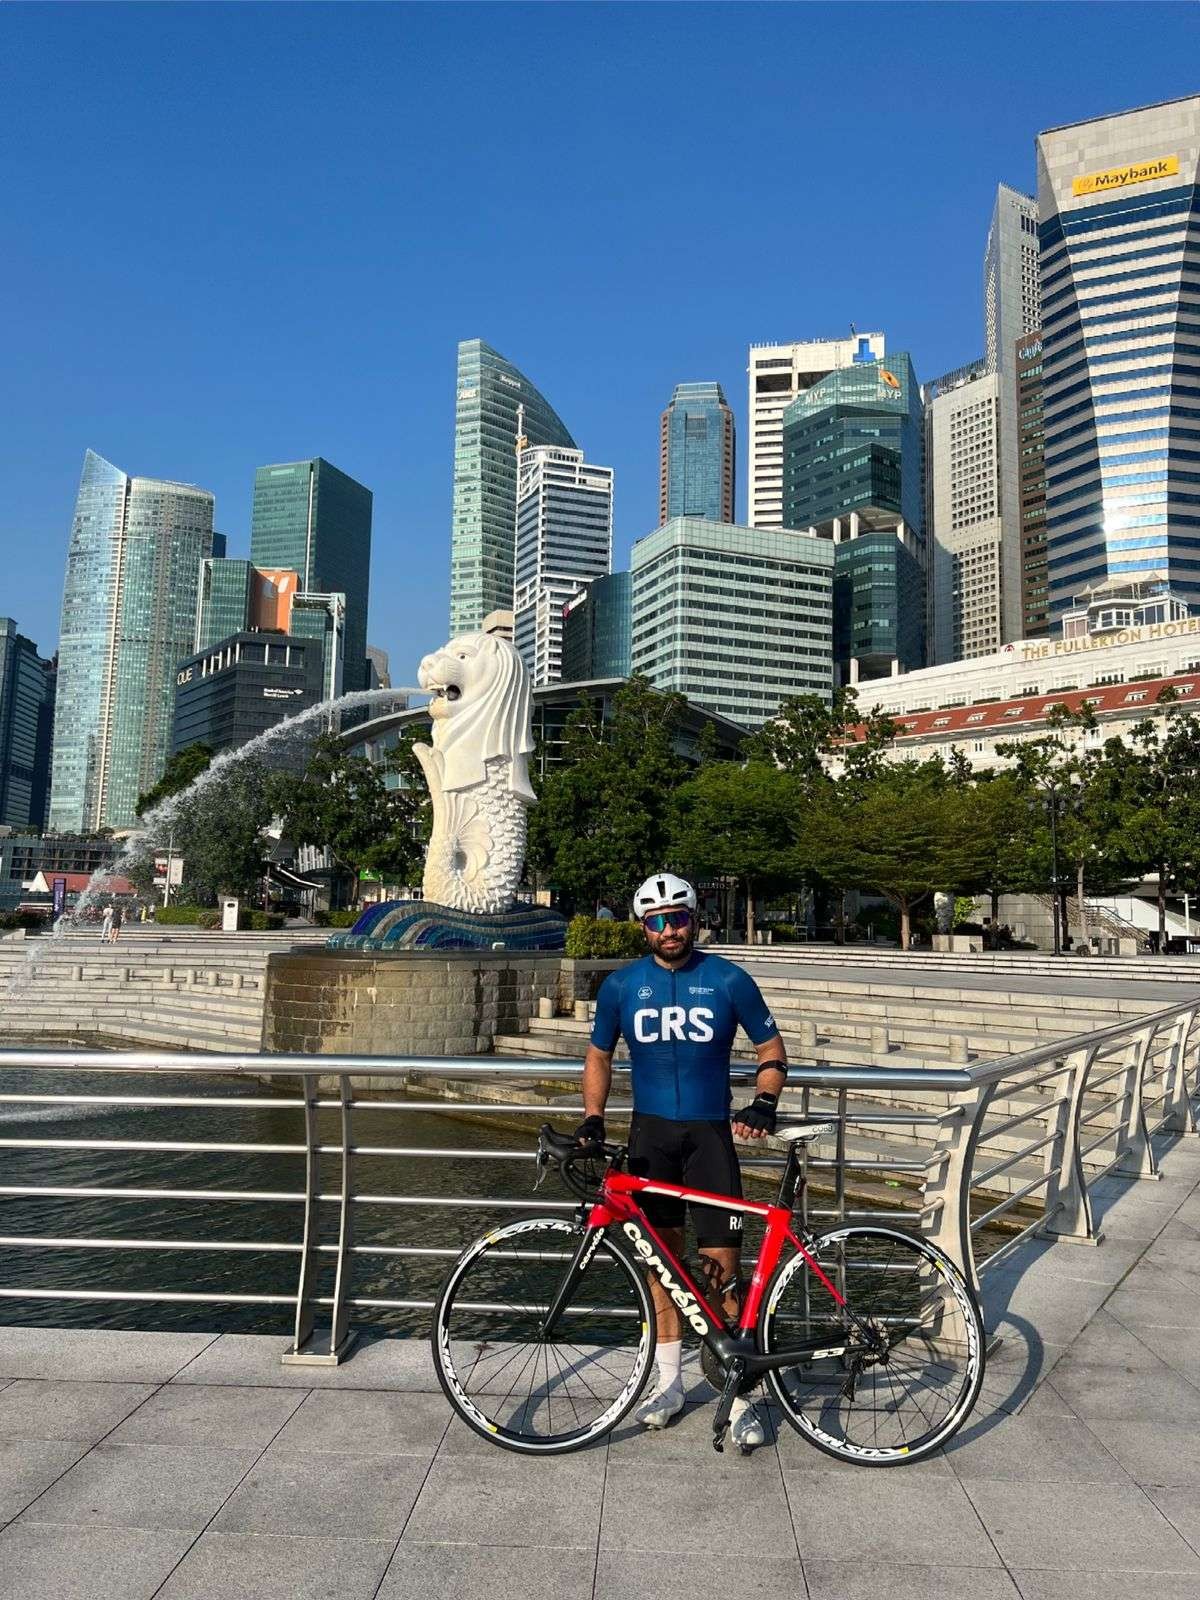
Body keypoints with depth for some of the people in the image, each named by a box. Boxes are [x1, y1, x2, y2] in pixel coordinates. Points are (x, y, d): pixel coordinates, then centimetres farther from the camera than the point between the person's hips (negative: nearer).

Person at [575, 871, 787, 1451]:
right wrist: (593, 1117, -1)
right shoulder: (621, 985, 1)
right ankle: (669, 1382, 26)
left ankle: (739, 1394, 10)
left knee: (720, 1268, -3)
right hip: (649, 1133, 2)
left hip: (710, 1132, -2)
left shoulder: (728, 980, -5)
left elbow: (771, 1048, 3)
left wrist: (764, 1104, -12)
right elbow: (599, 1056, 12)